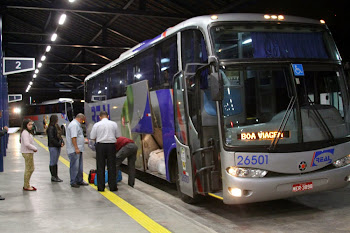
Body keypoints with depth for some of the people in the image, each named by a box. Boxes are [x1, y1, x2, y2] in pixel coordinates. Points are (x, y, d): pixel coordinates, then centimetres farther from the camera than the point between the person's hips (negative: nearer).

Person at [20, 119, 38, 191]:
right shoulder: (25, 132, -16)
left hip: (29, 152, 10)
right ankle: (26, 186, 3)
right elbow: (27, 144, -25)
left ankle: (26, 185, 24)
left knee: (31, 169, 15)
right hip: (27, 153, -10)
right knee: (28, 170, -4)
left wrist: (33, 148, 4)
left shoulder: (28, 132, 16)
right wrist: (35, 148, -14)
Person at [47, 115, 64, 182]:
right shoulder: (51, 128, -13)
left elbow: (59, 136, 17)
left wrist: (62, 142, -1)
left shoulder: (56, 127, 14)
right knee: (53, 162, -2)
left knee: (55, 162, 12)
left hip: (58, 147, 9)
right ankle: (53, 177, 4)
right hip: (53, 147, -9)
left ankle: (55, 176, 17)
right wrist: (59, 144, -16)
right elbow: (51, 138, -18)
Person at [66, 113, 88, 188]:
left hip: (78, 149, 11)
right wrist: (76, 148, -24)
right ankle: (73, 182, 1)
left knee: (79, 167, 14)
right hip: (74, 150, -11)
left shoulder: (77, 125, 20)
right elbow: (73, 137, -23)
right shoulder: (74, 125, -15)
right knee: (74, 166, -5)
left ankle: (79, 181, 22)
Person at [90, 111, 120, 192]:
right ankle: (112, 186, 7)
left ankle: (101, 187, 7)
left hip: (100, 146, -1)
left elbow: (93, 137, 1)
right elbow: (117, 136, 9)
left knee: (100, 167, 5)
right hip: (111, 145, 1)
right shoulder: (114, 124, 3)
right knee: (111, 166, 5)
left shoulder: (96, 125, -1)